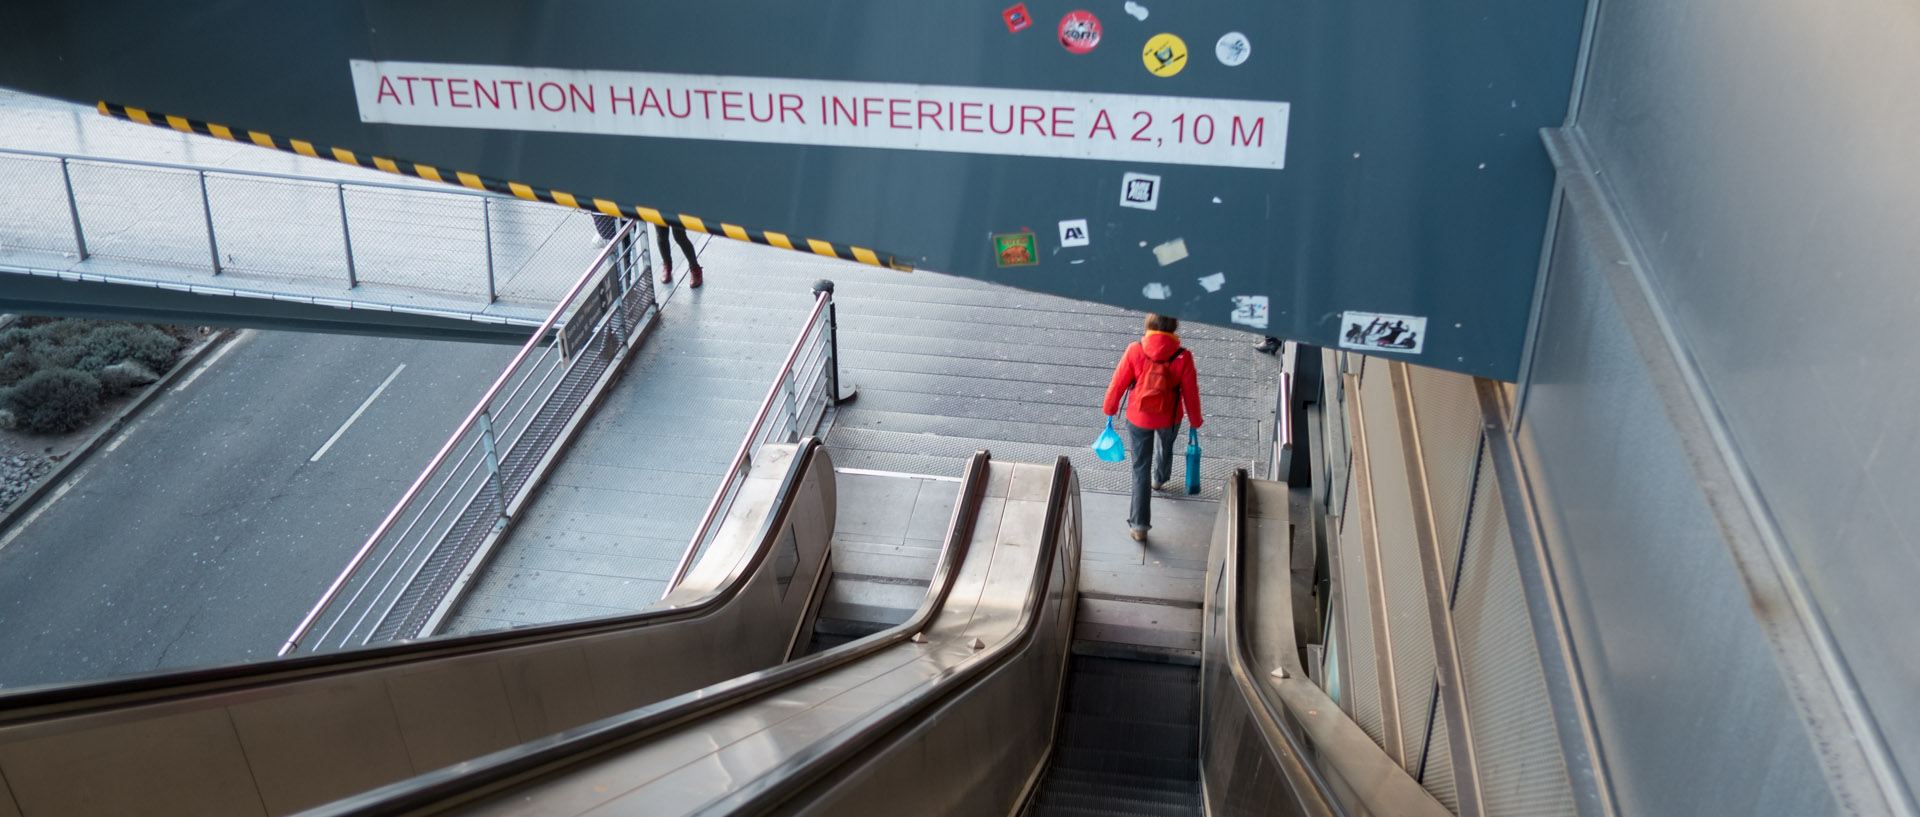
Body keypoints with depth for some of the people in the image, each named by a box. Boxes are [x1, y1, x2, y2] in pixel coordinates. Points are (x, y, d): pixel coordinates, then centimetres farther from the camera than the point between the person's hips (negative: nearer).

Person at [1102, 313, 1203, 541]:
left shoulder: (1134, 351, -22)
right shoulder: (1183, 358, -22)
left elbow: (1118, 383, -11)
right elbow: (1191, 393, -11)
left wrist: (1109, 409, 7)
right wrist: (1195, 420, 6)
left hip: (1138, 419, -1)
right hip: (1170, 419, 1)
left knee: (1141, 470, 9)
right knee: (1166, 447, 35)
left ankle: (1139, 525, 9)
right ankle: (1160, 479, 65)